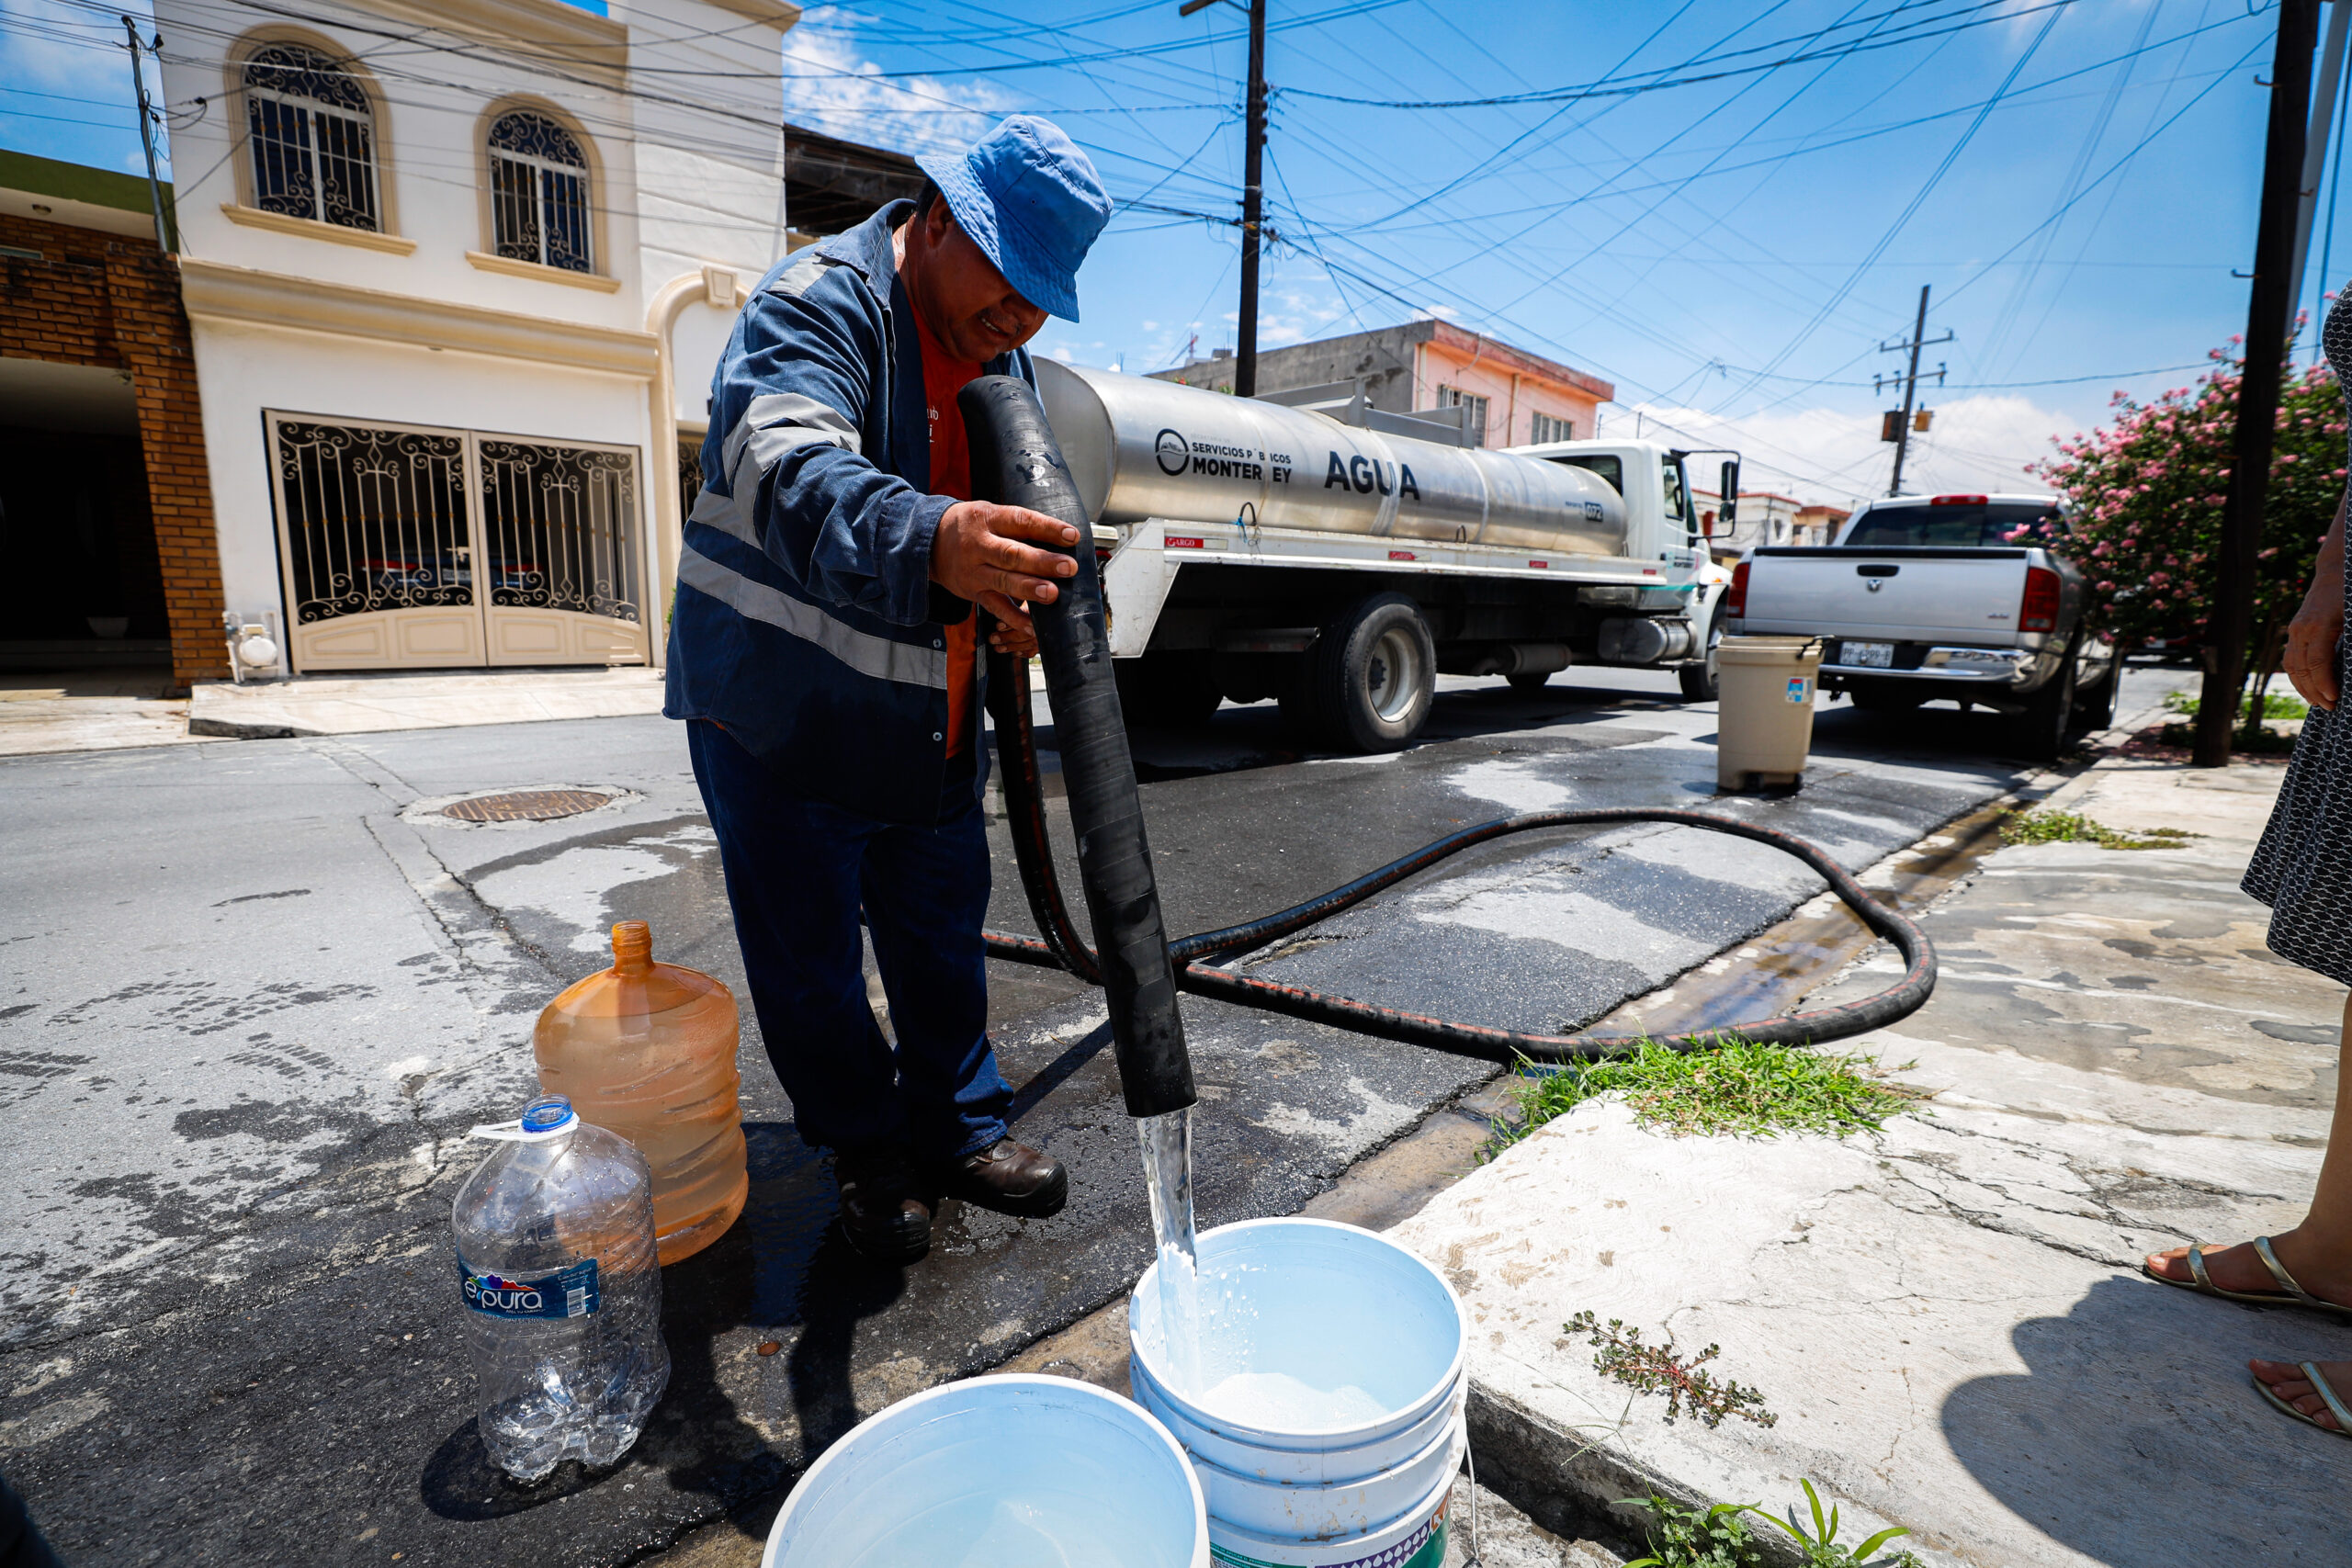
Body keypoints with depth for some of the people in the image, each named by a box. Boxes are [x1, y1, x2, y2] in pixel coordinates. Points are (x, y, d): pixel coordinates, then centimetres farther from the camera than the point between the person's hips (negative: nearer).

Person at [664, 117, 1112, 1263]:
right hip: (778, 713, -6)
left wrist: (1008, 599, -5)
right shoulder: (820, 305, -18)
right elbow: (789, 473, -39)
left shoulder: (1006, 361, 8)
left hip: (924, 723, 7)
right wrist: (930, 544, -59)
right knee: (809, 958, 6)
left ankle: (960, 1128, 34)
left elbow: (1012, 521, 18)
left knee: (944, 932, 15)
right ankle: (867, 1152, 28)